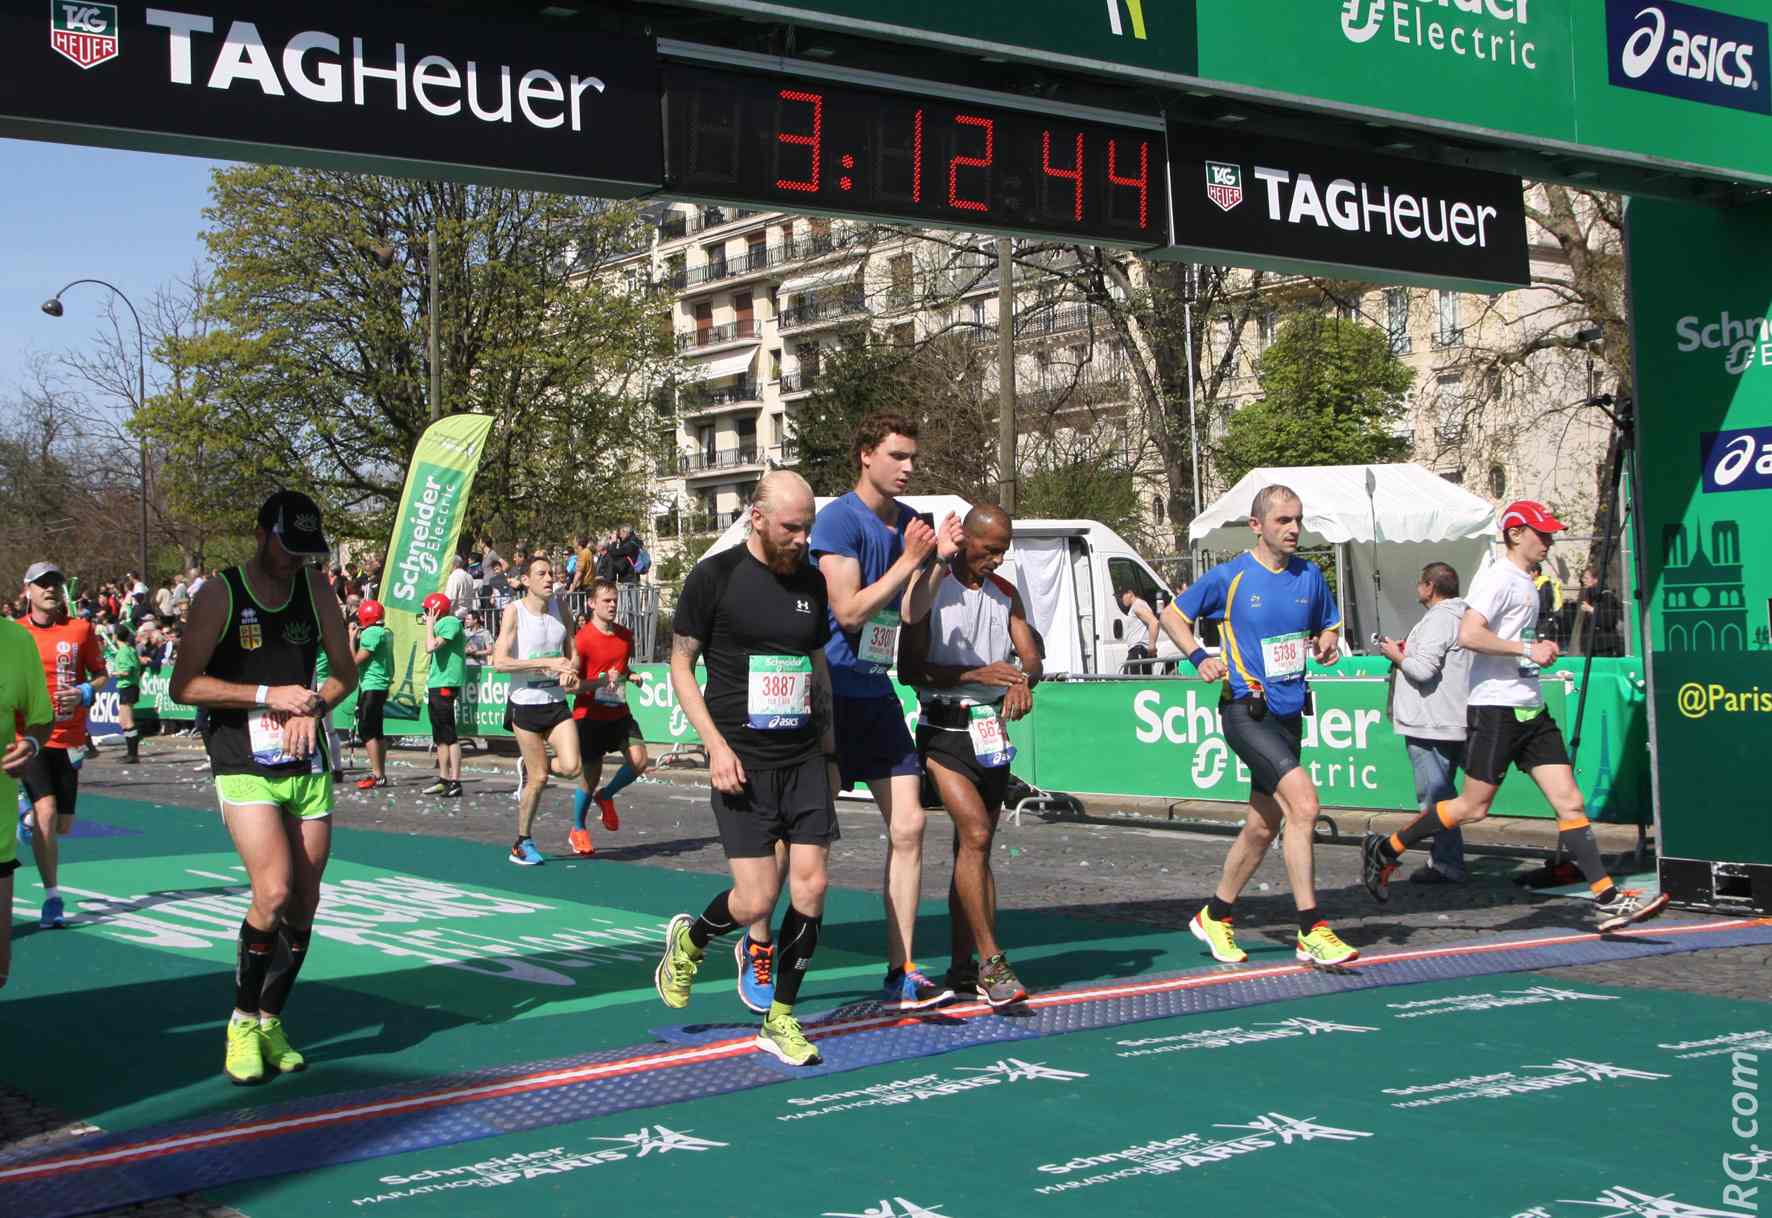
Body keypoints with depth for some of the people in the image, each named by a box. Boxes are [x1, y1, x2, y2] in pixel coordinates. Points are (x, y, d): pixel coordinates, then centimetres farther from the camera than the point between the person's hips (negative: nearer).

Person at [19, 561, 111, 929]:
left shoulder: (81, 629, 2)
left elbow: (102, 674, 9)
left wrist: (85, 692, -11)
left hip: (69, 737, 2)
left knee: (63, 825, 9)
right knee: (46, 812, -18)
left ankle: (29, 811, 46)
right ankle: (52, 899, -6)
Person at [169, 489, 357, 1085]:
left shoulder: (315, 587, 8)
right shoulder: (220, 595, -5)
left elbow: (345, 671, 16)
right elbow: (183, 685, -9)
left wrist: (313, 705, -4)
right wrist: (268, 695, -16)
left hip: (308, 767, 5)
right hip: (244, 769, -5)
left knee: (304, 904, 4)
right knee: (273, 892, -18)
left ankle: (271, 1023, 20)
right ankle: (242, 1024, 0)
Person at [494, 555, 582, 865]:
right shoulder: (514, 611, -8)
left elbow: (573, 653, 16)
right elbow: (499, 662, -16)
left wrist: (571, 669, -8)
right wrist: (547, 663, -22)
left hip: (557, 703, 4)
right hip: (526, 704, -4)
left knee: (571, 767, -13)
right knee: (539, 779, -1)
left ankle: (527, 768, 20)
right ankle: (522, 843, 19)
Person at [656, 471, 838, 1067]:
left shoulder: (811, 581, 9)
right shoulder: (715, 577, -6)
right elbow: (681, 665, -3)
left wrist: (829, 750, 16)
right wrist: (716, 744, -13)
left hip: (805, 758, 5)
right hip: (743, 762, -5)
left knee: (811, 888, -3)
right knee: (757, 899, -8)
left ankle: (779, 1021, 12)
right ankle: (690, 940, 26)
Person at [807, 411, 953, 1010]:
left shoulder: (909, 522, 10)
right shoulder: (838, 518, -12)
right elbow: (849, 611, -17)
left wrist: (939, 560, -5)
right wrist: (909, 560, -18)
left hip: (877, 694, 7)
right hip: (832, 693, -7)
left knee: (908, 826, 1)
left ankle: (901, 972, 6)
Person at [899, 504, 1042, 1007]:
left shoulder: (1005, 593, 14)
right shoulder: (931, 587, -5)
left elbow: (1031, 658, 11)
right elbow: (908, 669, -11)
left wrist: (1023, 679, -13)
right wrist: (975, 673, -21)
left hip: (993, 731, 6)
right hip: (944, 727, -6)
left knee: (975, 847, 9)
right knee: (975, 835, -19)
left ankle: (962, 966, 15)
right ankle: (991, 961, -19)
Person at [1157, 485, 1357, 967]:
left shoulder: (1309, 575, 7)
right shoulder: (1229, 577, -6)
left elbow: (1328, 626, 21)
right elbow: (1173, 615, 6)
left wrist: (1327, 645, -2)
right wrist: (1199, 657, -10)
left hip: (1289, 714, 6)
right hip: (1247, 712, -6)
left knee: (1263, 826, 13)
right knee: (1304, 801, -23)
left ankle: (1215, 917, 32)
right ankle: (1310, 930, -18)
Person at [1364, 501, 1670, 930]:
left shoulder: (1527, 583, 18)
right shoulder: (1497, 578, -12)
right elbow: (1468, 635, -24)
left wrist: (1541, 648, 15)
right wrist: (1526, 648, -21)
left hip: (1531, 709, 9)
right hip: (1495, 707, -9)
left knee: (1570, 802, 1)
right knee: (1473, 807, -3)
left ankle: (1608, 899, -1)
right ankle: (1385, 849, 12)